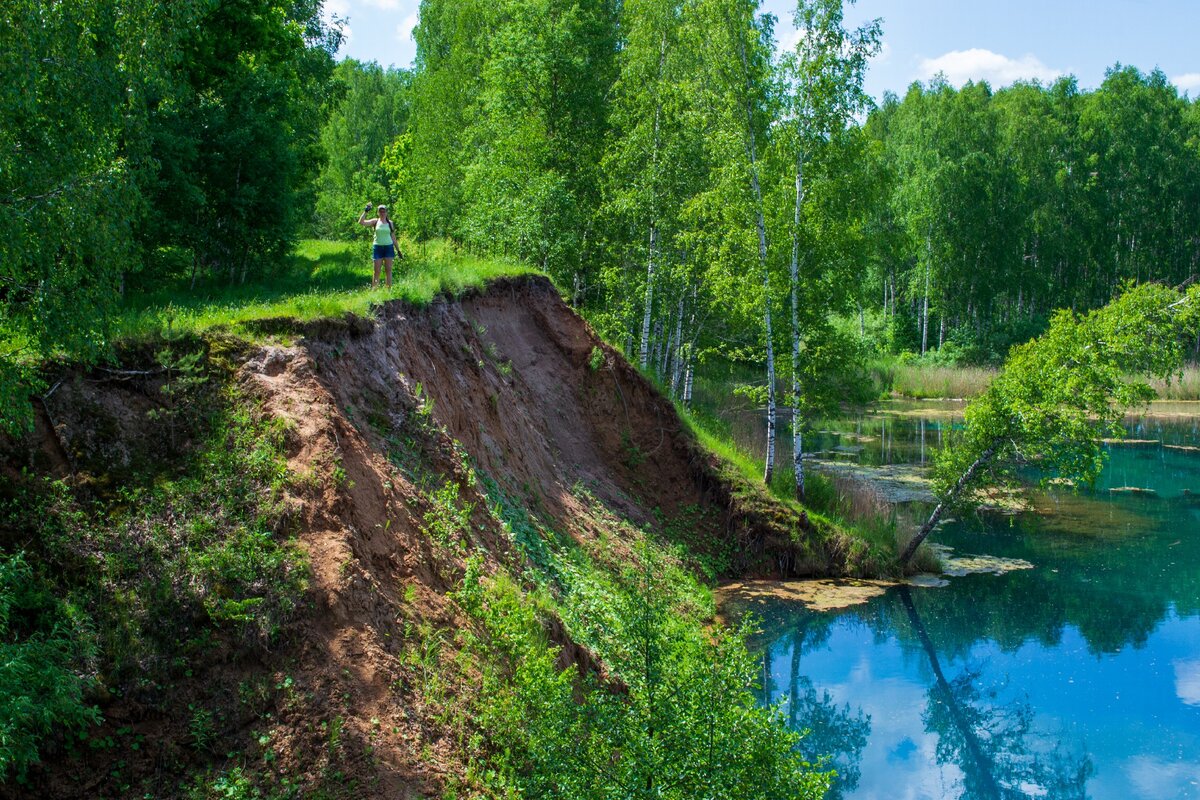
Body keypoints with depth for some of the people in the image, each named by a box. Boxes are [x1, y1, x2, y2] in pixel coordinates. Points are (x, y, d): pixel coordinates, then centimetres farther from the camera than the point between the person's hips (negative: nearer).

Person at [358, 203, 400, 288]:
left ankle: (389, 289, 5)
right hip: (378, 247, -1)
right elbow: (361, 222, -8)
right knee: (377, 271, 1)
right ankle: (374, 290, 3)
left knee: (388, 270, 2)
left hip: (388, 247, 1)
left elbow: (393, 237, 11)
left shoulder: (390, 223, 6)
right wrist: (365, 211, -15)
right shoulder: (375, 222, 2)